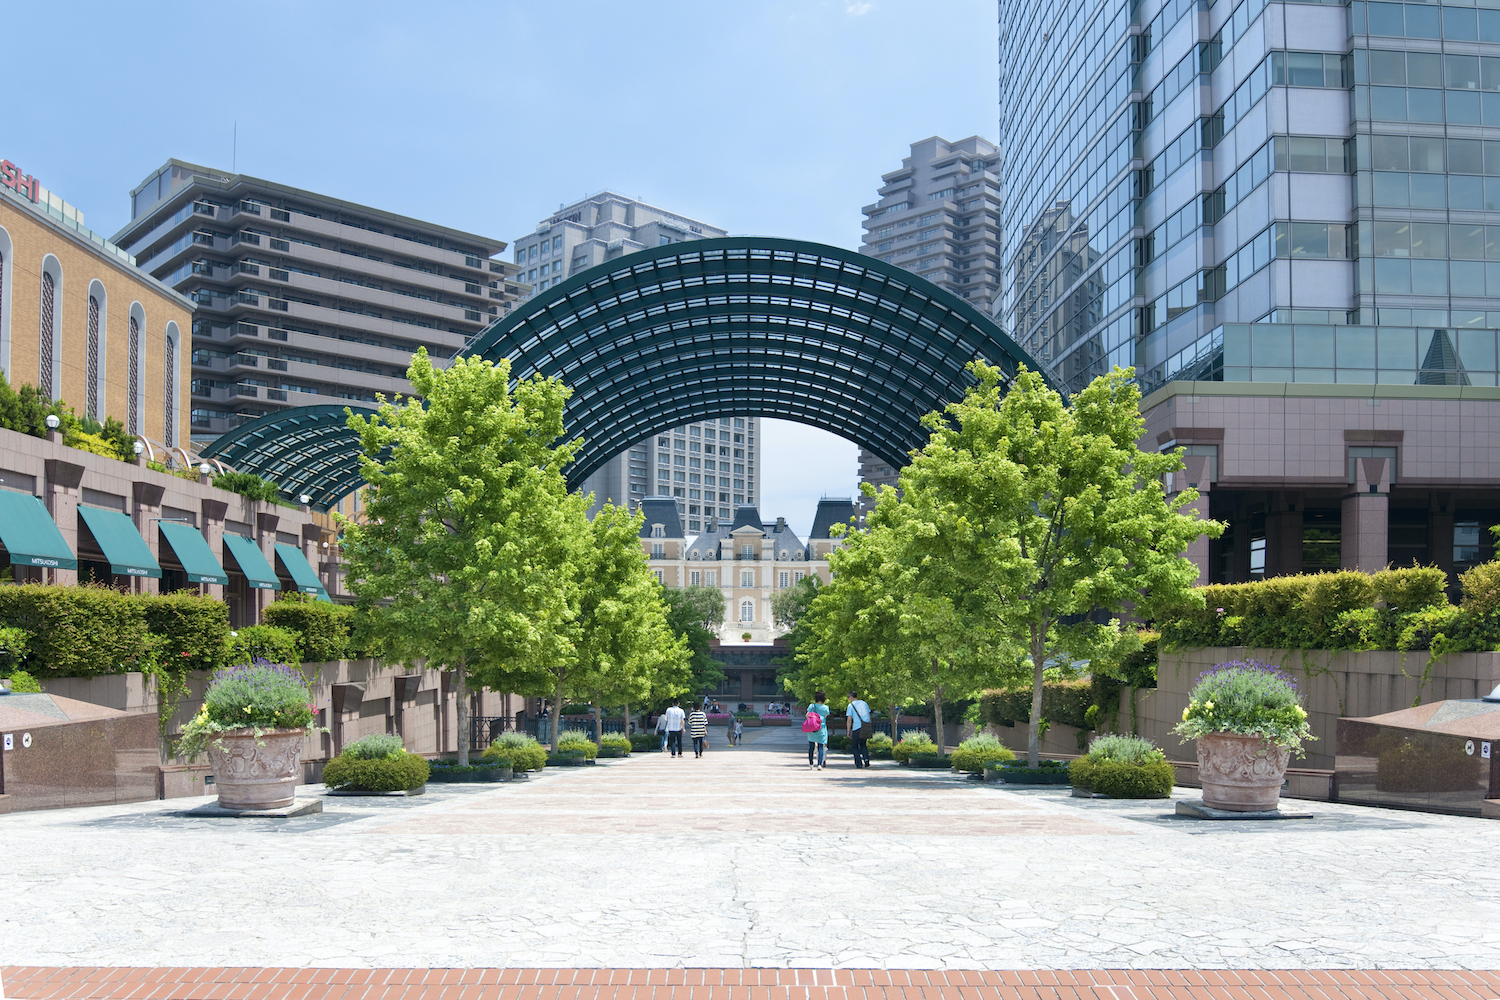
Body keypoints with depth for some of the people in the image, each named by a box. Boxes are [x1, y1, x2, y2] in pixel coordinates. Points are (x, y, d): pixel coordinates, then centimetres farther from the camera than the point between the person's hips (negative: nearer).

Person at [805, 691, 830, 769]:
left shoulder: (812, 706, -1)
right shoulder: (826, 708, -2)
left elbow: (807, 715, -3)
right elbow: (825, 717, 3)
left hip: (811, 729, 1)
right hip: (822, 729, -1)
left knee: (811, 746, 13)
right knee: (821, 747, -1)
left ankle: (810, 763, 20)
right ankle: (819, 764, -12)